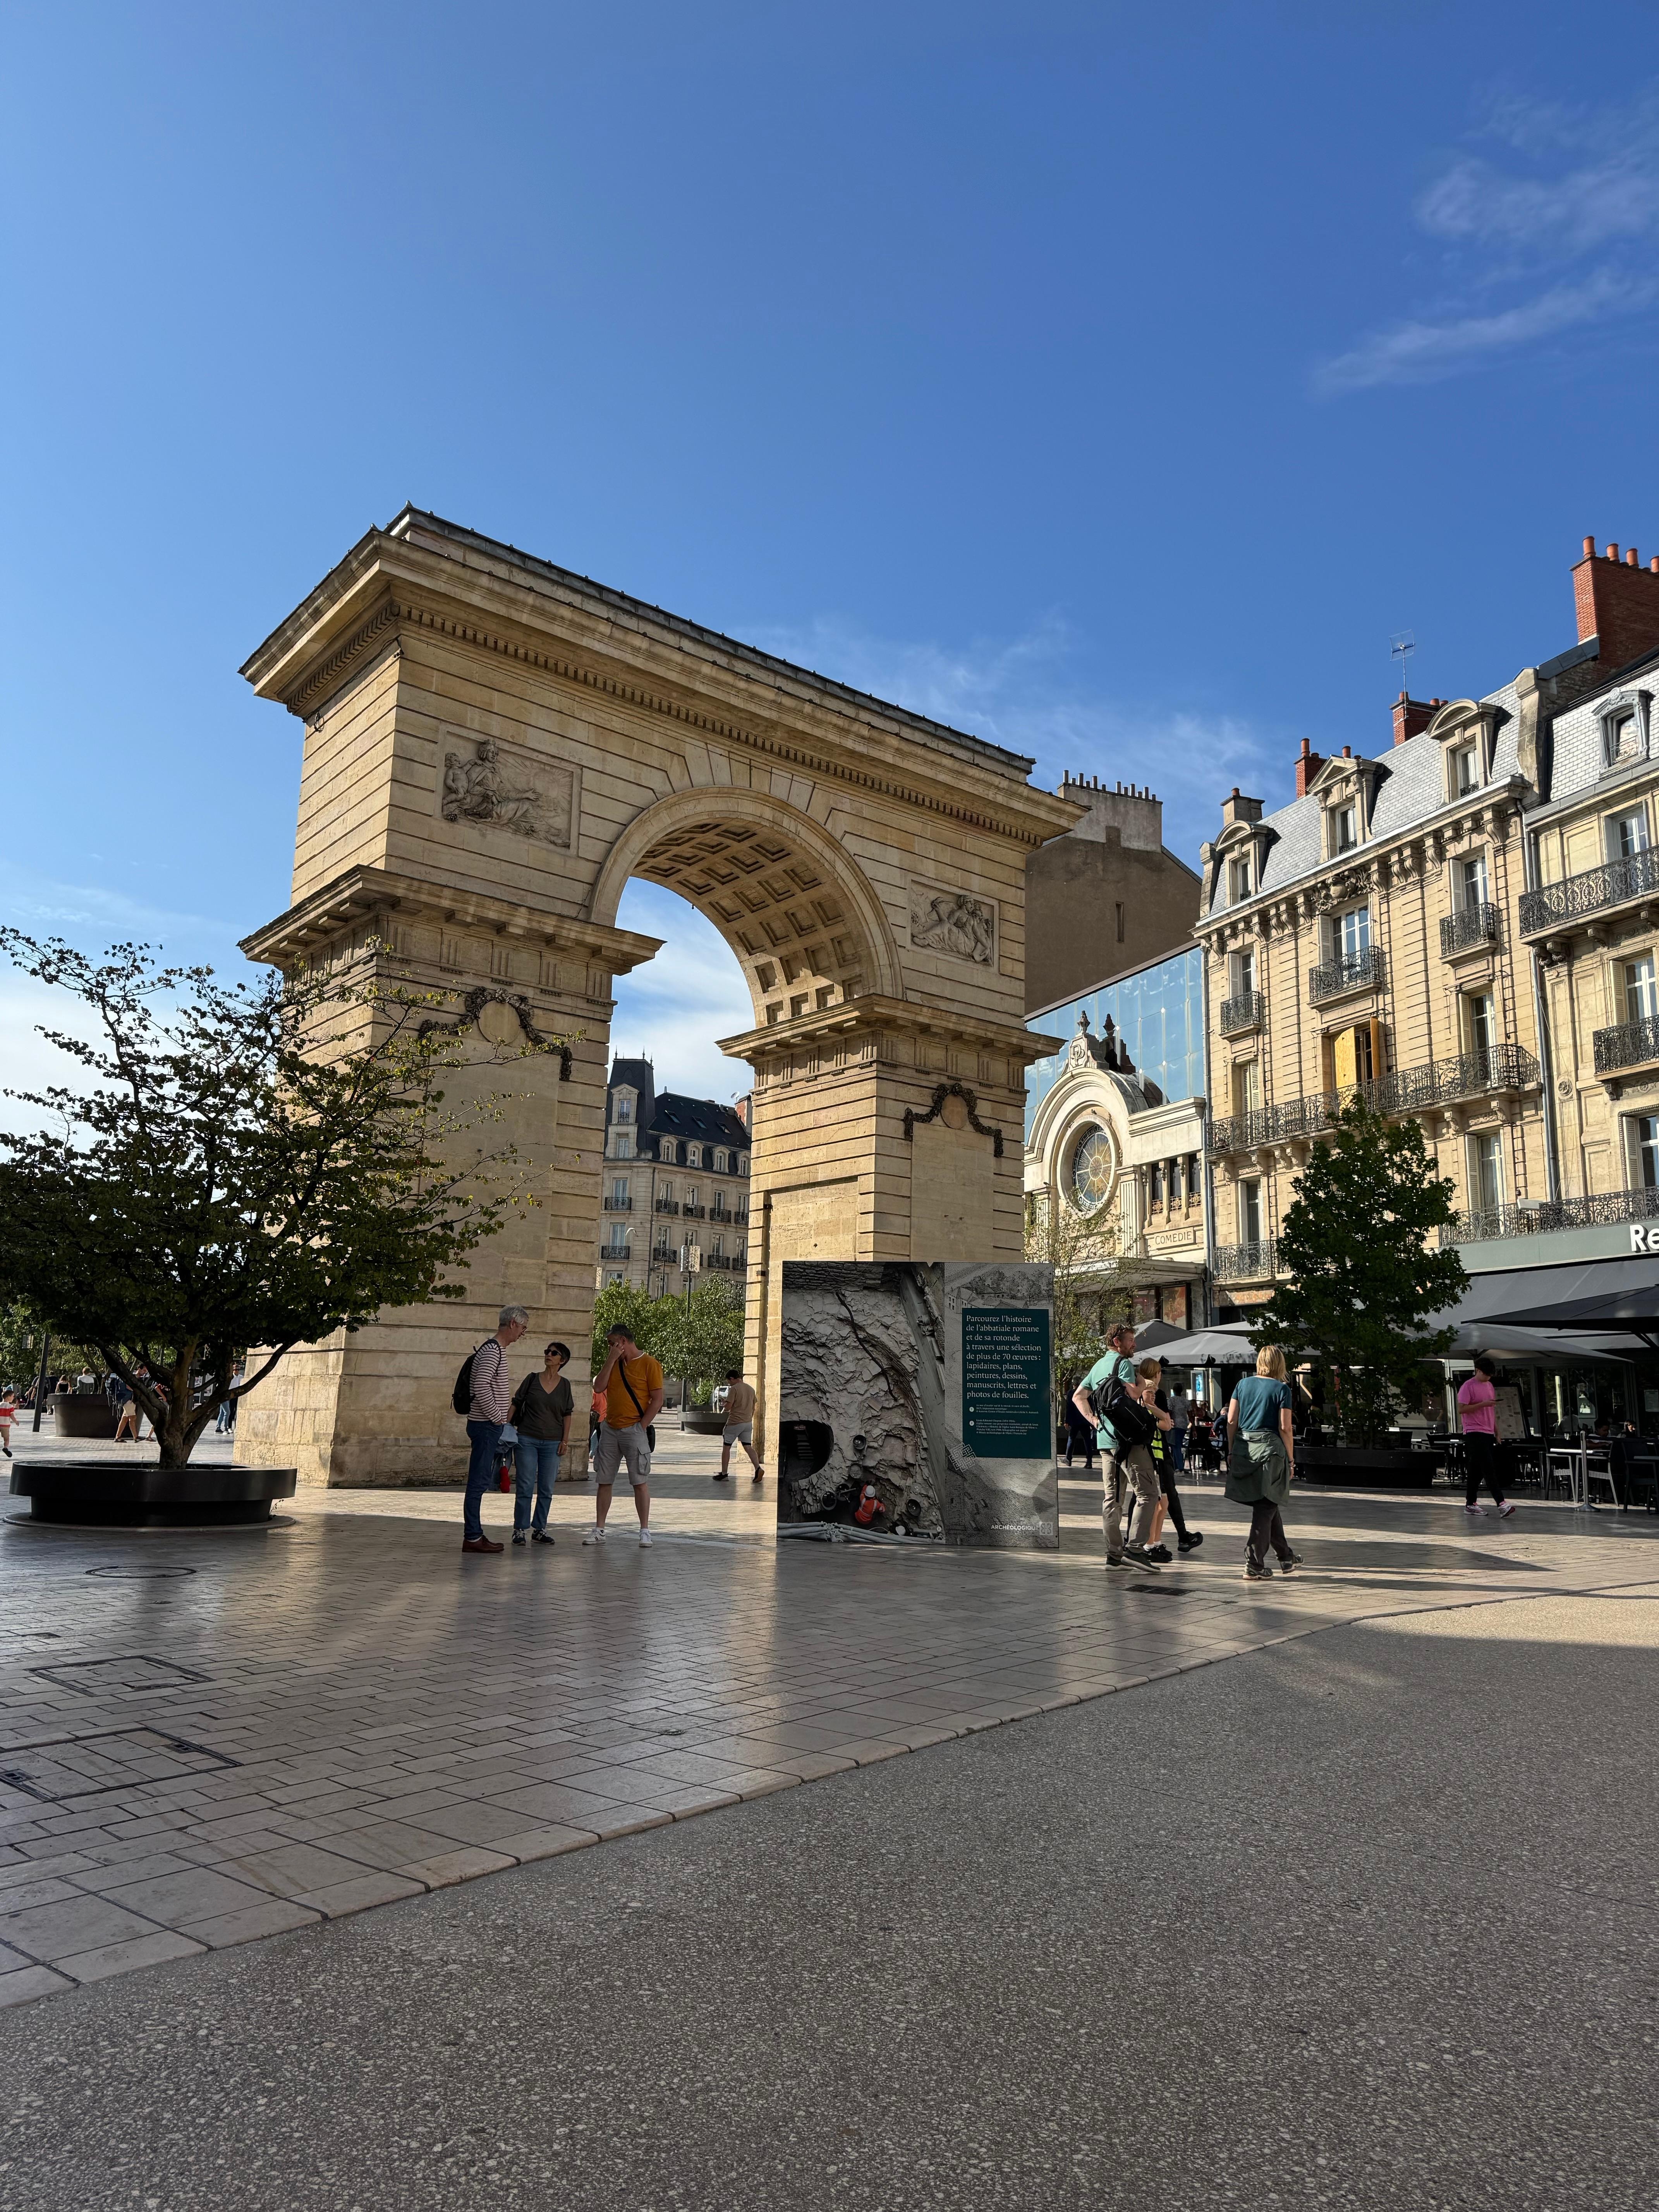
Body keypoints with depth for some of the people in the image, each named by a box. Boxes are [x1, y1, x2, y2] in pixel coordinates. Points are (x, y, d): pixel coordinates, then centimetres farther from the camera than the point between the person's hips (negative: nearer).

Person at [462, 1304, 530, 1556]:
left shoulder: (496, 1349, 17)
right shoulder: (492, 1351, -16)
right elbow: (481, 1389, -25)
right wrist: (497, 1417, -17)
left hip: (489, 1425, 11)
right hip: (486, 1425, -11)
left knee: (483, 1481, 13)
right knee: (479, 1481, -5)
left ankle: (475, 1534, 19)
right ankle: (472, 1537, 0)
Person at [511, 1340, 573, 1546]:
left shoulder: (564, 1385, 5)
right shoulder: (532, 1379, 2)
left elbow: (567, 1415, 9)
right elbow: (516, 1404, 6)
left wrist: (565, 1440, 3)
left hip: (553, 1443, 2)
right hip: (527, 1439, -2)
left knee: (546, 1489, 6)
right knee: (525, 1487, -2)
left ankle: (539, 1529, 16)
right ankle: (520, 1529, 6)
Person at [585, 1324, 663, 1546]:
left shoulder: (649, 1364, -5)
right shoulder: (614, 1364, 14)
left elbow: (657, 1400, -8)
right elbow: (599, 1387, 1)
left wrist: (641, 1427, -12)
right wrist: (612, 1359, -3)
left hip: (634, 1430, -6)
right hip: (610, 1430, 6)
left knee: (640, 1482, -3)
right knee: (604, 1481, 7)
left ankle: (645, 1531, 3)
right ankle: (599, 1530, 13)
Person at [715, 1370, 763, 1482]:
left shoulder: (734, 1389, -12)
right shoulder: (751, 1389, 10)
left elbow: (728, 1407, -15)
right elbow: (753, 1408, 16)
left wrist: (725, 1402, 6)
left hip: (735, 1423, -6)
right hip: (748, 1423, 6)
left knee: (726, 1448, 7)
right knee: (749, 1447, 5)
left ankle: (724, 1474, 11)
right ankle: (758, 1469, -15)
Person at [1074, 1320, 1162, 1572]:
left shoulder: (1098, 1366, 20)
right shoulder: (1124, 1363, -7)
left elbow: (1078, 1397, 22)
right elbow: (1131, 1394, -21)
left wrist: (1093, 1420, 14)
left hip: (1106, 1438, 9)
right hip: (1127, 1438, -9)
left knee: (1113, 1498, 11)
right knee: (1148, 1493, -8)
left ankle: (1114, 1553, 12)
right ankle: (1135, 1548, -16)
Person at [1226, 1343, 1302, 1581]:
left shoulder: (1243, 1384, 8)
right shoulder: (1282, 1388, -4)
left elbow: (1231, 1421, 6)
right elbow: (1285, 1428, -8)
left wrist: (1231, 1451, 13)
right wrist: (1291, 1459, 0)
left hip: (1243, 1448, 5)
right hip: (1269, 1449, -5)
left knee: (1268, 1505, 18)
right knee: (1266, 1507, 2)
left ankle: (1286, 1556, 33)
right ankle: (1254, 1565, -1)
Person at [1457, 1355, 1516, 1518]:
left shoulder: (1490, 1386, 17)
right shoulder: (1468, 1387, -8)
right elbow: (1461, 1409, -14)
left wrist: (1497, 1432, 21)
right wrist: (1483, 1404, -18)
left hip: (1488, 1433, 8)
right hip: (1474, 1433, -8)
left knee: (1477, 1470, 10)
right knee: (1489, 1469, -13)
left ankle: (1471, 1504, 15)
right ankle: (1501, 1503, -18)